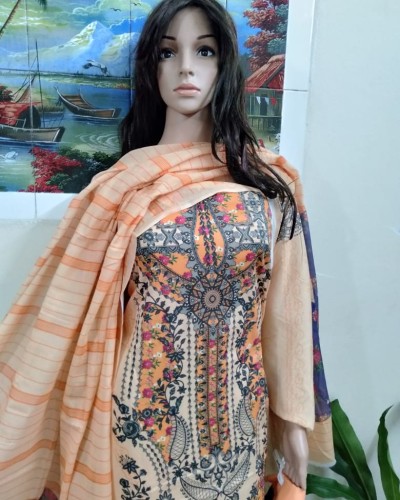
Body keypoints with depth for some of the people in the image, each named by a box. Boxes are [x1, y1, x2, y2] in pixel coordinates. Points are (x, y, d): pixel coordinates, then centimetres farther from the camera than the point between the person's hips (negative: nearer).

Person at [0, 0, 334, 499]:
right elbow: (62, 308, -6)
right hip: (147, 408, -1)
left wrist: (294, 414, 2)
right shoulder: (123, 185, -8)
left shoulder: (269, 178, -5)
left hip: (238, 409, 2)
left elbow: (286, 305, -2)